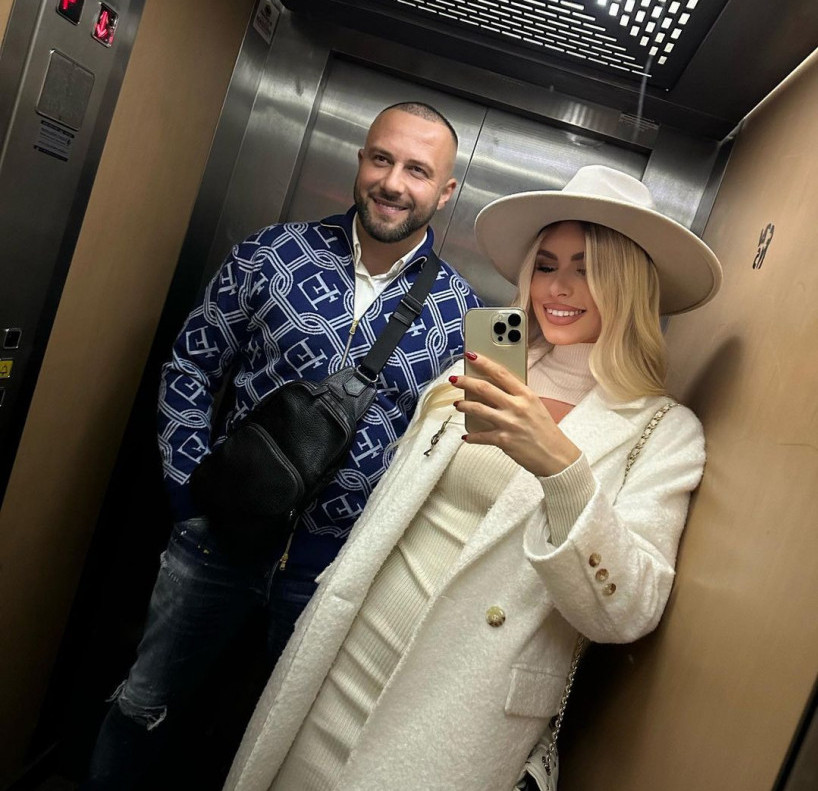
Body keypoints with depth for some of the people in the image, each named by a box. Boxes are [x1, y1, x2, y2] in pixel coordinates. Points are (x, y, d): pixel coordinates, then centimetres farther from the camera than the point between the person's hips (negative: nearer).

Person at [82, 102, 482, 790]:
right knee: (144, 707, 21)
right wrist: (192, 487, -5)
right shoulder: (277, 253, -5)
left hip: (336, 563, 0)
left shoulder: (460, 309, -6)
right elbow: (191, 366, 1)